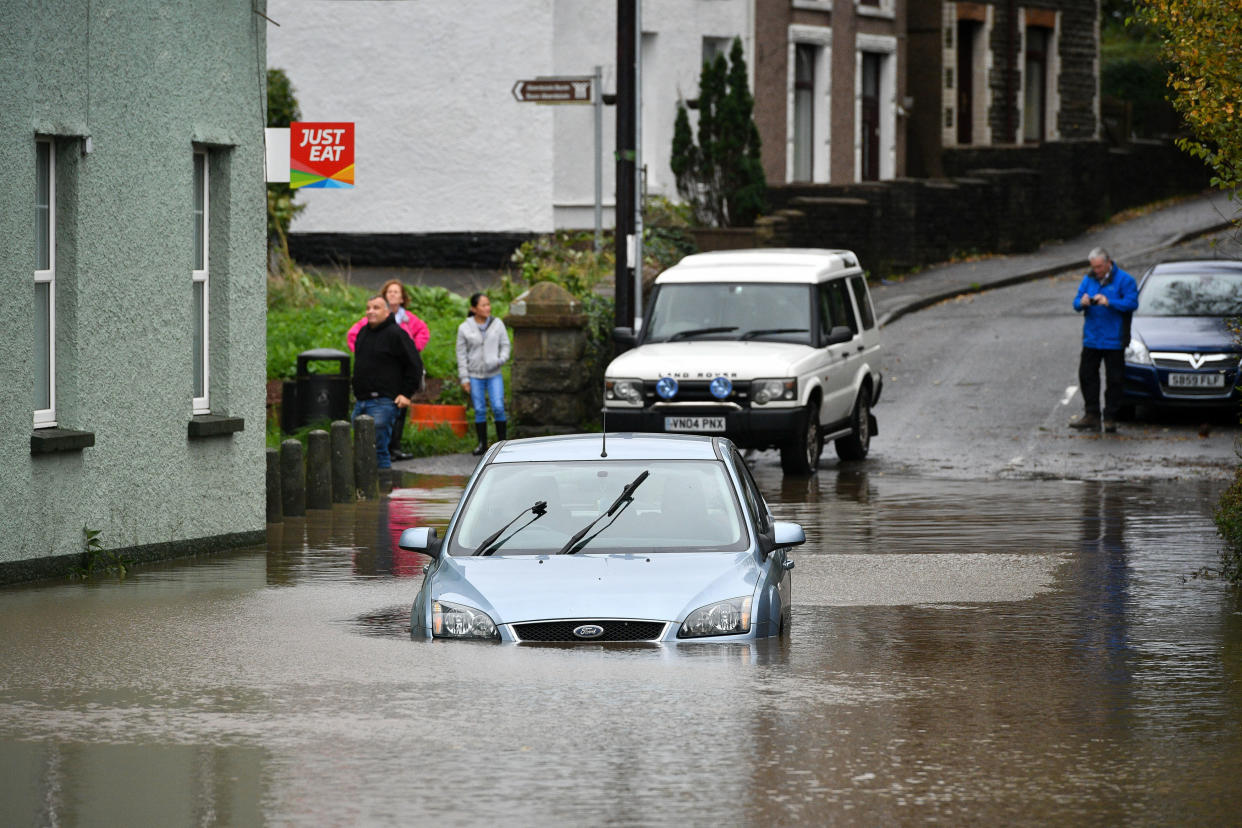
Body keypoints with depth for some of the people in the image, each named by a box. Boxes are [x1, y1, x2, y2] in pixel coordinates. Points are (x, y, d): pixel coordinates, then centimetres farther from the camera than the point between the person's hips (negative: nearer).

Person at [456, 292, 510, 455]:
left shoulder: (497, 324, 4)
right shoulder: (464, 328, 0)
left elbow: (505, 344, 10)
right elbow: (461, 354, 3)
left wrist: (502, 359, -11)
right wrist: (464, 378, -1)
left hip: (494, 374, 0)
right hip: (475, 375, 0)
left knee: (498, 407, -9)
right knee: (479, 410, 2)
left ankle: (502, 441, 2)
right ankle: (482, 443, 12)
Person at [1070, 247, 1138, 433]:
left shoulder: (1124, 280, -5)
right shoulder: (1089, 279, 10)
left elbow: (1132, 303, -14)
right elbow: (1076, 302, 8)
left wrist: (1109, 303, -25)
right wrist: (1082, 302, -17)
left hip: (1114, 340, -5)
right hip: (1091, 339, 5)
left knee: (1114, 379, 0)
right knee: (1087, 376, 4)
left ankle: (1110, 418, 7)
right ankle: (1091, 416, 12)